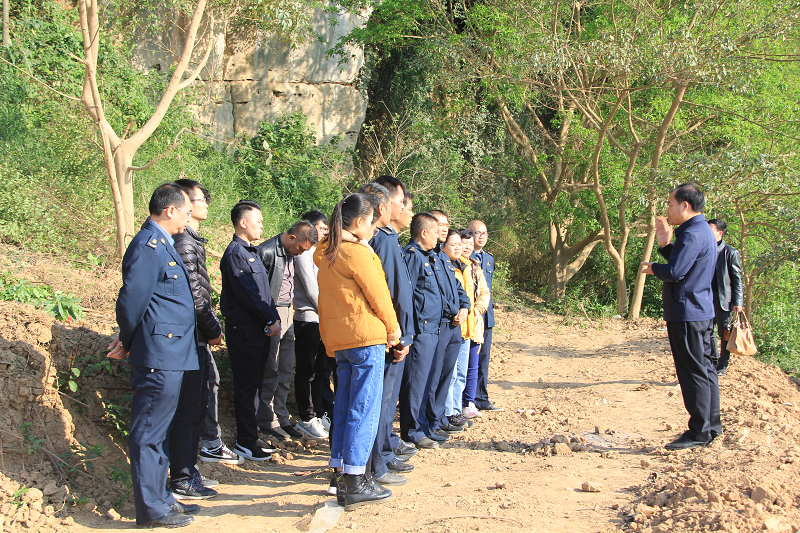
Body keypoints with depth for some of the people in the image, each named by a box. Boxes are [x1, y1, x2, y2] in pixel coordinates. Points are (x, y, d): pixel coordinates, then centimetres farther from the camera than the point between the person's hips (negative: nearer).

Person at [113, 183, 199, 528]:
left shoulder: (162, 244, 18)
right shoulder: (148, 246, -15)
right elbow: (132, 299, -17)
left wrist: (129, 342, 15)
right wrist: (128, 342, -4)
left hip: (170, 355, 10)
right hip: (158, 355, -10)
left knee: (158, 431, 16)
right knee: (149, 432, -3)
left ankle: (160, 498, 25)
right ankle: (151, 510, 2)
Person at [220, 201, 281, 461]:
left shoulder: (251, 252, 19)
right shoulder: (235, 253, -12)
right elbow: (247, 294, -18)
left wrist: (274, 318, 6)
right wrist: (271, 319, -12)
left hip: (259, 329, 9)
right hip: (244, 329, -9)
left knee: (254, 383, 13)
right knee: (246, 385, -5)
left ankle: (249, 437, 20)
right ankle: (245, 442, 0)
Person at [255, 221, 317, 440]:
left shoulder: (291, 254, 12)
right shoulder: (267, 252, -14)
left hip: (287, 313, 8)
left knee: (286, 372, 11)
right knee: (271, 372, -3)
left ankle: (281, 419, 19)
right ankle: (267, 420, 7)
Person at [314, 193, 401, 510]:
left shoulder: (326, 255, 13)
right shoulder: (357, 252, -12)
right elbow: (377, 293, -8)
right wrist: (393, 328, 2)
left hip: (338, 338, 9)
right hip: (365, 336, -9)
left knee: (345, 407, 13)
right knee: (364, 409, -6)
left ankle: (343, 473, 18)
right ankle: (356, 484, -7)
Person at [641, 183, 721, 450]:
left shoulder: (693, 234, -19)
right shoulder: (702, 231, 16)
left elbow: (675, 272, -25)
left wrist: (652, 268, -6)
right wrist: (665, 244, 7)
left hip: (687, 313, -11)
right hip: (702, 311, 11)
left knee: (693, 372, -6)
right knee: (704, 369, 15)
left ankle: (699, 431, -1)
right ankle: (711, 424, 23)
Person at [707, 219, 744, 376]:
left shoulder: (730, 253, -6)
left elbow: (737, 279, -5)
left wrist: (738, 302, -10)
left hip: (723, 299, -5)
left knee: (724, 333, 4)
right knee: (709, 332, 10)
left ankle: (723, 365, 13)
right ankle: (714, 361, 24)